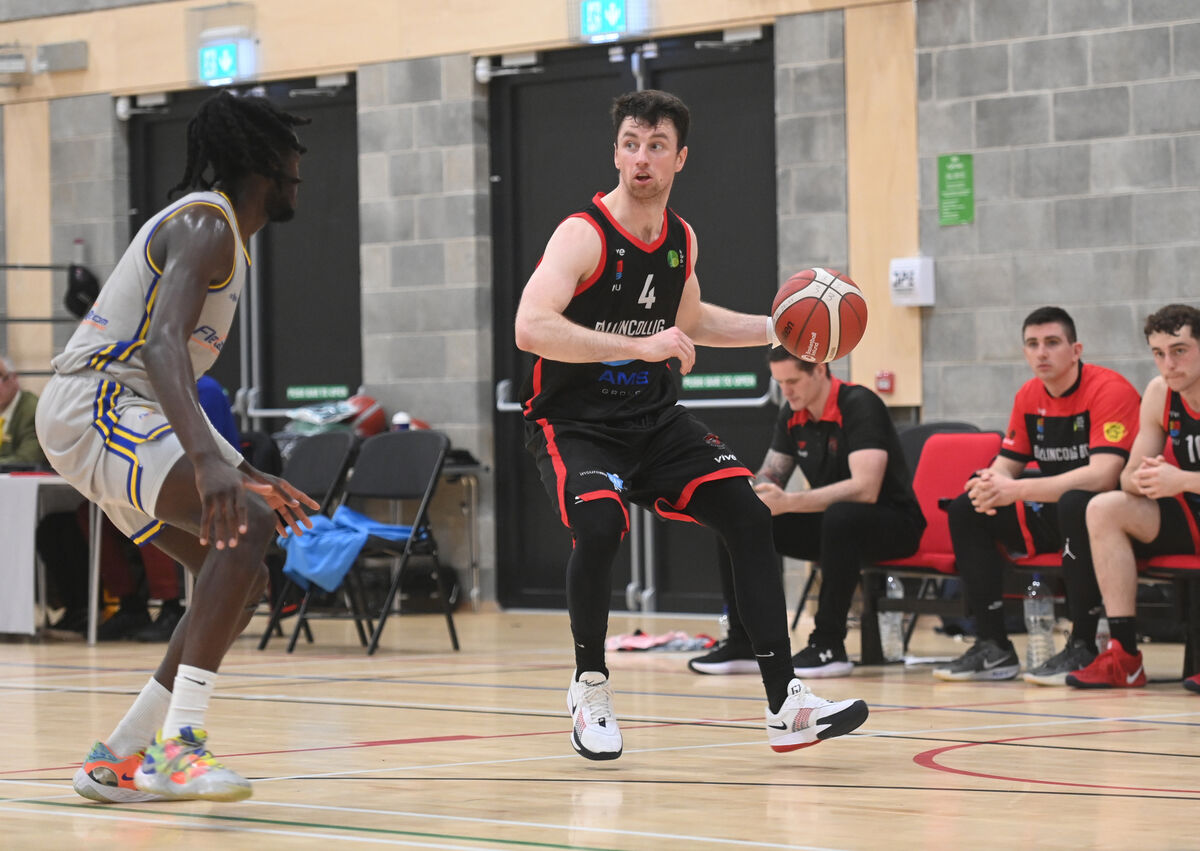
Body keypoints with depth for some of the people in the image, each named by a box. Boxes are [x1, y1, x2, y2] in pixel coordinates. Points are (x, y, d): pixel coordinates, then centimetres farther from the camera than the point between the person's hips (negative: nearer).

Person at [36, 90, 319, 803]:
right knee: (247, 529, -27)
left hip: (125, 411, 11)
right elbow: (162, 342, -28)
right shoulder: (206, 224, -11)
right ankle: (180, 745, -31)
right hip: (95, 406, -11)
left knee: (244, 581, 10)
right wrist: (206, 460, -42)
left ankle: (117, 761, 12)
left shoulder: (224, 234, 23)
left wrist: (245, 476, 31)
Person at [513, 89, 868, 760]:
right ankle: (590, 685, -7)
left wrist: (780, 330, 17)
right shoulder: (584, 235, -17)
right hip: (575, 422, -6)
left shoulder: (681, 239, 5)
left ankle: (786, 705, -4)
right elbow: (531, 328, -33)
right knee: (601, 525, -32)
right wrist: (641, 345, -37)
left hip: (657, 419, 6)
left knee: (749, 515, -8)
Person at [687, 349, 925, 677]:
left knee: (840, 517, -41)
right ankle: (742, 644, -3)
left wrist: (788, 502, -36)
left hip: (892, 523, -7)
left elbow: (865, 489, -32)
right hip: (827, 524, 7)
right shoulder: (791, 415, 2)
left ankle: (829, 646, -31)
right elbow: (769, 477, 10)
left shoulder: (859, 405, -21)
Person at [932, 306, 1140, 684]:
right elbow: (1007, 464, 10)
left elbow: (1102, 475, -29)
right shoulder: (1029, 397, 6)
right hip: (1052, 515, 8)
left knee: (1074, 505, -39)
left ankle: (1082, 648, -31)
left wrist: (1018, 490, -33)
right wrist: (990, 483, -18)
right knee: (965, 509, -3)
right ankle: (993, 647, -10)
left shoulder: (1109, 390, -18)